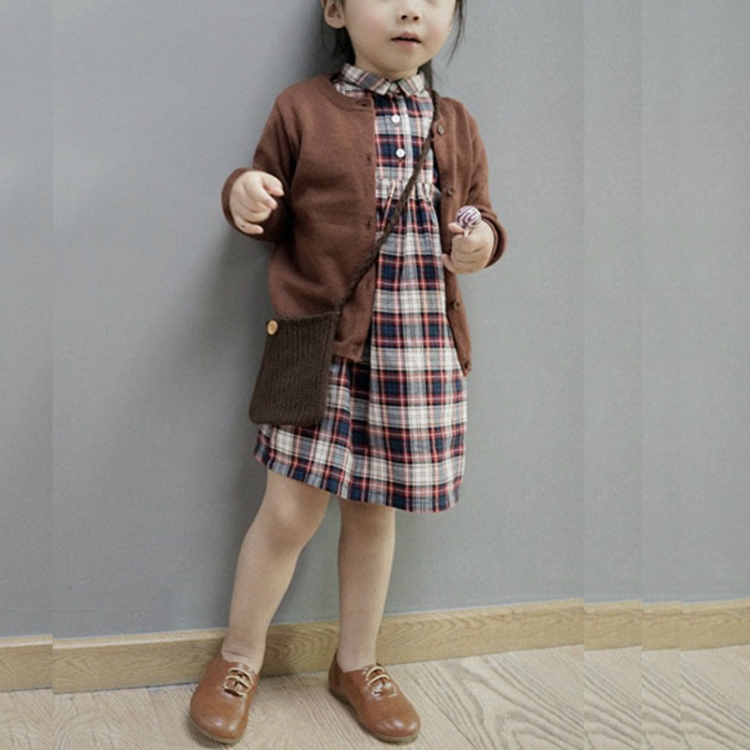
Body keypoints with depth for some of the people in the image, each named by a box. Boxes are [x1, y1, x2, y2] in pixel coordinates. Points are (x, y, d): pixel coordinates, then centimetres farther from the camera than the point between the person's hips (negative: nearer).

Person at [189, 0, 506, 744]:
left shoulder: (456, 126, 8)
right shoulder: (302, 109, -1)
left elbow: (476, 214, 16)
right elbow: (275, 221, 4)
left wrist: (484, 240, -7)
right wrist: (244, 196, -18)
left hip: (421, 353, 3)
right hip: (321, 346, -3)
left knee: (374, 513, 14)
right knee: (290, 510, 0)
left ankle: (356, 664, 35)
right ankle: (239, 659, 26)